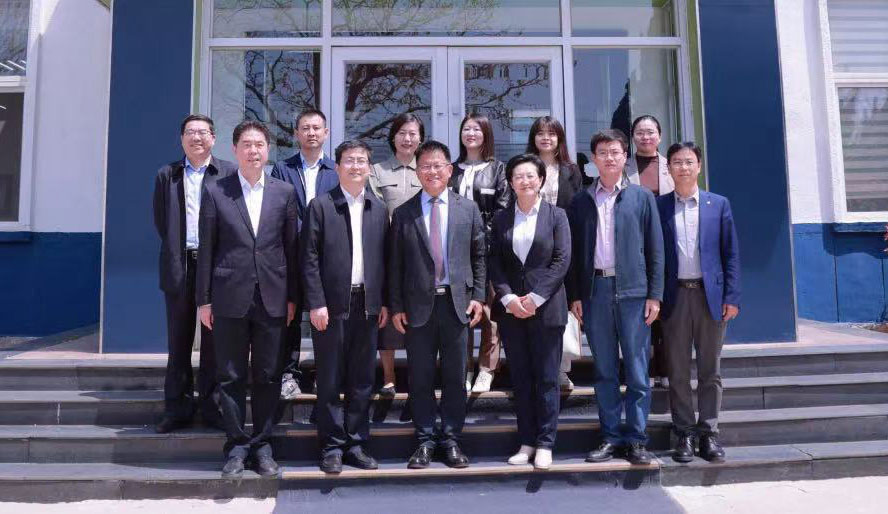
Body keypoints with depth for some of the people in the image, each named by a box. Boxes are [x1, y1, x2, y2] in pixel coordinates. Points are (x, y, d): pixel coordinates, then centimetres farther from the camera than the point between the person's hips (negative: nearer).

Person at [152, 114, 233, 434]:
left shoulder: (228, 173, 4)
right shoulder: (167, 175, 13)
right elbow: (161, 221, 14)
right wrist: (176, 252, 6)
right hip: (179, 266, 2)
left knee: (213, 341, 3)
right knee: (178, 341, 8)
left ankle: (212, 407, 12)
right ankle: (177, 409, 15)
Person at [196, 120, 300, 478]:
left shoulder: (284, 192, 6)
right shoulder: (215, 192, 3)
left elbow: (292, 247, 7)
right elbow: (207, 249, 3)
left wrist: (292, 297, 4)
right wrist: (204, 299, 0)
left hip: (272, 298, 1)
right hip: (230, 297, -1)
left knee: (268, 377, 7)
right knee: (231, 377, 7)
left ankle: (262, 444, 21)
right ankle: (236, 445, 20)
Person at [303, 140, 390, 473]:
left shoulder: (379, 209, 11)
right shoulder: (321, 205, 0)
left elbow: (383, 258, 11)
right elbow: (310, 258, -5)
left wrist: (384, 302, 6)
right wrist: (316, 303, -11)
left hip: (367, 305, 4)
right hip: (332, 305, -3)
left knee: (362, 380, 9)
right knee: (330, 380, 4)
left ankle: (356, 443, 20)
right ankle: (332, 446, 15)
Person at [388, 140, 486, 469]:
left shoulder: (468, 209, 7)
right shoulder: (403, 213, 4)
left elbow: (479, 256, 8)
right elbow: (395, 263, 4)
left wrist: (478, 296, 0)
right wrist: (396, 306, 0)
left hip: (457, 303, 1)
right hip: (418, 305, 0)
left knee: (455, 376, 7)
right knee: (420, 376, 6)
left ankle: (451, 439, 20)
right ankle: (425, 440, 19)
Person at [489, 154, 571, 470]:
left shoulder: (556, 216, 3)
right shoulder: (501, 219, 10)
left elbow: (561, 260, -5)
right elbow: (494, 263, 5)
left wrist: (535, 298, -12)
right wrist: (508, 298, -9)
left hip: (546, 307, -3)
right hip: (511, 308, 3)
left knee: (547, 378, 2)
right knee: (520, 379, 8)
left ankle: (545, 444, 12)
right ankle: (526, 442, 17)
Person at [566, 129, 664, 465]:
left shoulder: (642, 197, 7)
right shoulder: (581, 201, 10)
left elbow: (655, 248, 4)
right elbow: (573, 251, 9)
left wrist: (654, 294, -3)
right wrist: (574, 295, 2)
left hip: (633, 290, -1)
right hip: (595, 290, 1)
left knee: (637, 371, 2)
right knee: (604, 370, 8)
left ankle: (636, 439, 13)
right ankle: (611, 436, 17)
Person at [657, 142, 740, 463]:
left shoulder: (719, 204, 8)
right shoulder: (658, 206, 5)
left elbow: (731, 253, 6)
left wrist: (731, 297, -2)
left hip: (710, 295, 1)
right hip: (674, 296, 0)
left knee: (710, 370, 7)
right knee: (678, 371, 4)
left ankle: (708, 432, 16)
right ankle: (685, 434, 14)